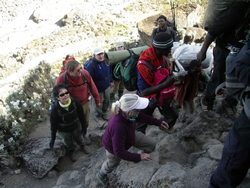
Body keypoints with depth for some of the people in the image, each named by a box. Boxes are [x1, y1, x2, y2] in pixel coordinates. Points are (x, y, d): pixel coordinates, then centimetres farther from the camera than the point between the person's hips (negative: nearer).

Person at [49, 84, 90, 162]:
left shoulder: (75, 101, -30)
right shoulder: (55, 108, -34)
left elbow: (81, 115, -12)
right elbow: (53, 124, -19)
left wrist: (84, 126, 0)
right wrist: (53, 139, -10)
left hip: (76, 126, 2)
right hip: (63, 130, -1)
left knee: (78, 137, 32)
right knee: (68, 143, 28)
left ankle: (82, 145, 65)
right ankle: (71, 151, 61)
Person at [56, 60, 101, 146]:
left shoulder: (85, 73, -24)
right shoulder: (61, 79, -29)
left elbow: (92, 87, -8)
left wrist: (97, 100, 4)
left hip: (85, 103, 2)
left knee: (85, 122, 23)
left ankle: (84, 134, 55)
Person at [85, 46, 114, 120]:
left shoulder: (106, 61, -5)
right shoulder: (91, 65, -27)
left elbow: (110, 72, 11)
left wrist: (111, 81, 14)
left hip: (107, 86, 6)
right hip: (98, 89, -6)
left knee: (107, 101, 21)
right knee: (99, 103, 12)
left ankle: (104, 112, 47)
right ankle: (98, 114, 41)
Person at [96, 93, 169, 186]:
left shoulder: (126, 111, -31)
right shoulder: (118, 127, -50)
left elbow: (141, 116, -5)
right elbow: (119, 152, -37)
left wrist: (158, 122, -3)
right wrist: (139, 157, -28)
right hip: (114, 147, -5)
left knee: (151, 143, 5)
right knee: (112, 164, 26)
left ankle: (144, 155, 41)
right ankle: (101, 174, 62)